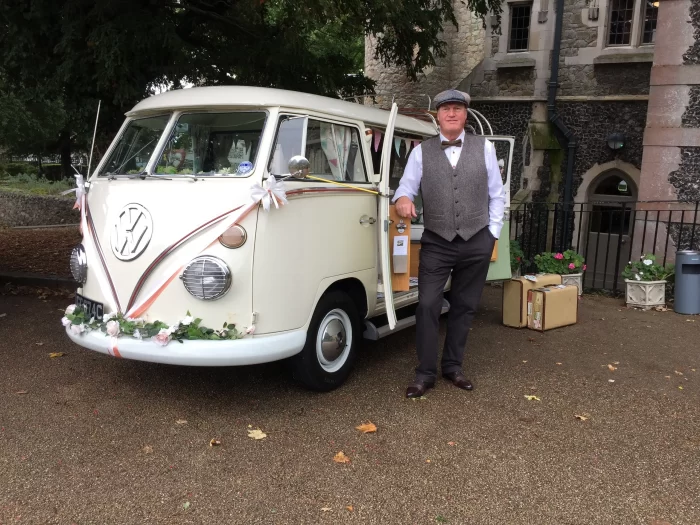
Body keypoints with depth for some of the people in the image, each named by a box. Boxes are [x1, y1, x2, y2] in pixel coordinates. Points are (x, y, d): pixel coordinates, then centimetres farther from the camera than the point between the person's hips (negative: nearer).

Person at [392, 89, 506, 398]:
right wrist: (402, 199, -23)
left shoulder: (484, 147, 5)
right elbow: (406, 187, 1)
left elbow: (497, 195, 8)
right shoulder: (421, 152, 3)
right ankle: (425, 373, 8)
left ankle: (453, 367, 27)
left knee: (464, 307, 11)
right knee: (427, 306, -5)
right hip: (436, 243, -1)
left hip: (477, 243, 1)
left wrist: (493, 233, 3)